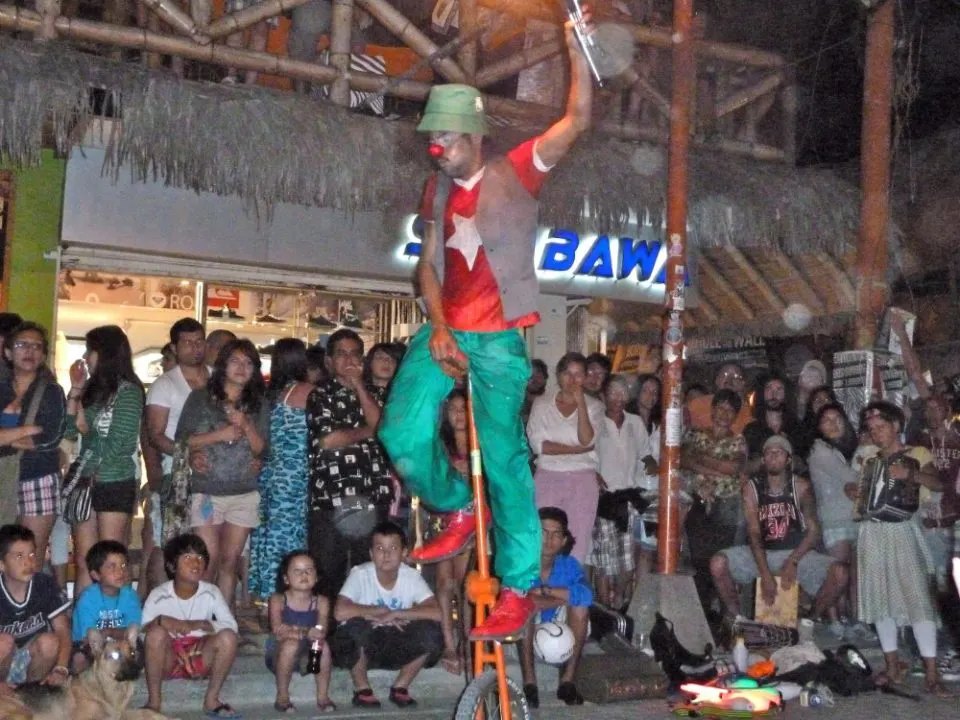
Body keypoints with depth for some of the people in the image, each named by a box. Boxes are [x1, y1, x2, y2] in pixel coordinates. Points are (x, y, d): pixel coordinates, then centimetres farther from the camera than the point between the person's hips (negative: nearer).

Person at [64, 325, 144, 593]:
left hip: (114, 485, -6)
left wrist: (86, 429, -1)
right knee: (83, 562, 9)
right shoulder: (93, 388, 10)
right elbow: (69, 431, 4)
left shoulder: (128, 391, -10)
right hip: (86, 482, 6)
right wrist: (75, 391, 0)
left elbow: (115, 446, -13)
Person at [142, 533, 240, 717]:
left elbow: (231, 625, -14)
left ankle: (211, 700, -11)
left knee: (228, 636, -26)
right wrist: (159, 620, -32)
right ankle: (154, 701, -18)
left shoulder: (211, 593, -6)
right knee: (156, 632, -32)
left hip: (200, 657, 1)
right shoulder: (159, 595, -10)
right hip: (168, 659, -1)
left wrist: (201, 624, -28)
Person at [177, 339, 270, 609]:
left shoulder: (258, 404, 9)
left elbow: (262, 450, 6)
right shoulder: (200, 398, 3)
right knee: (209, 561, -5)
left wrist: (246, 426, -11)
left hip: (245, 494, 2)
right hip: (206, 491, -2)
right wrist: (219, 435, -12)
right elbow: (182, 440, -1)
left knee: (230, 562, 5)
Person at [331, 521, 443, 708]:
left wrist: (395, 614, -28)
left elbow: (437, 613, -23)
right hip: (361, 649, -2)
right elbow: (340, 611, -34)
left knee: (431, 632, -22)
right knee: (356, 627, -34)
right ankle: (361, 689, -8)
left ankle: (400, 687, 0)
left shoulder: (411, 576, -11)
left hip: (396, 648, 2)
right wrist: (381, 611, -25)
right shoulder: (360, 574, -18)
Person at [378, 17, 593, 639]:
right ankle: (459, 512, 22)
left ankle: (519, 589, 3)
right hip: (444, 331, 5)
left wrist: (577, 47, -20)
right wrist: (437, 328, -4)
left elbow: (578, 120, -12)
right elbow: (428, 265, 10)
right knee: (404, 435, -6)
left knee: (504, 459, -6)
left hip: (498, 338, -5)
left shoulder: (516, 173, -3)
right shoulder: (438, 191, 12)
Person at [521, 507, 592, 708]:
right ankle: (529, 682, -25)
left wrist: (544, 590, -35)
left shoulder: (569, 564, -11)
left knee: (581, 607, -24)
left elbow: (586, 594, -31)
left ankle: (568, 680, -16)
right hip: (523, 634, -3)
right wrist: (564, 598, -31)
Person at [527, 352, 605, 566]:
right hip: (547, 478, 0)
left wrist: (580, 404, -13)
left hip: (583, 481, 0)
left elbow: (587, 440, -9)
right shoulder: (542, 403, 6)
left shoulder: (594, 406, 7)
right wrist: (577, 449, -9)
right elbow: (537, 444, -6)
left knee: (578, 542, -3)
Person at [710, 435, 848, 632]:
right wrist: (765, 574, -22)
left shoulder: (801, 487, -3)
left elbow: (813, 532, -4)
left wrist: (792, 561, -18)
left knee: (839, 573, -24)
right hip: (761, 552, 0)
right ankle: (736, 618, -3)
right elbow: (753, 533, -11)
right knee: (718, 564, -25)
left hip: (796, 552, 0)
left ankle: (815, 618, 5)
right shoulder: (752, 488, -4)